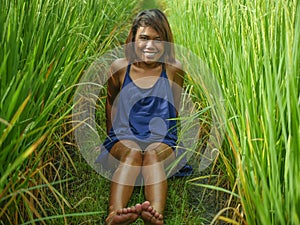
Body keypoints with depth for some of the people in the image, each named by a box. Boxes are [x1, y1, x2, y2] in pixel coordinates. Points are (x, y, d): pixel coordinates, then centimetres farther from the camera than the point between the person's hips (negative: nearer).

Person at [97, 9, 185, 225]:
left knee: (153, 153, -35)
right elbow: (111, 102, 19)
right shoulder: (120, 68, 3)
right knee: (132, 152, -35)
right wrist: (113, 137, 20)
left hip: (163, 142, 0)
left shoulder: (174, 69, 2)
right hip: (123, 139, 0)